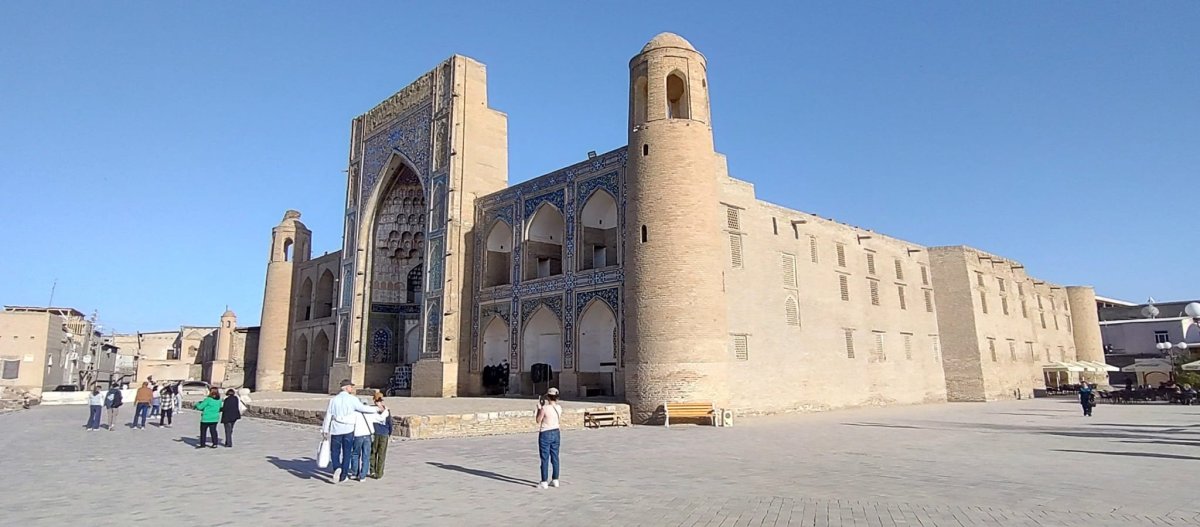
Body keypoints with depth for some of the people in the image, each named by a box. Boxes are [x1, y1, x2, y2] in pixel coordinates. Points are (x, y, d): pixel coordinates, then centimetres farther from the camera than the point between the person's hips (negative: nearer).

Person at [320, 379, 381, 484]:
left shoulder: (333, 400, 3)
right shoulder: (352, 399, -6)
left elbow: (328, 415, 5)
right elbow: (363, 408, -10)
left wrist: (325, 430, 12)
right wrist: (376, 409, 3)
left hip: (336, 429, 2)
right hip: (348, 429, -1)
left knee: (335, 452, 11)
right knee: (346, 453, 9)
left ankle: (337, 468, -15)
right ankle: (343, 476, 11)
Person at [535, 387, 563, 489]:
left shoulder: (544, 408, -18)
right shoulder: (559, 408, -2)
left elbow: (538, 420, -7)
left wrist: (539, 408, 0)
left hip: (545, 434, -6)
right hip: (556, 433, 6)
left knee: (545, 459, 1)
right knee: (555, 457, 13)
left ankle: (544, 482, 6)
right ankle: (555, 480, 19)